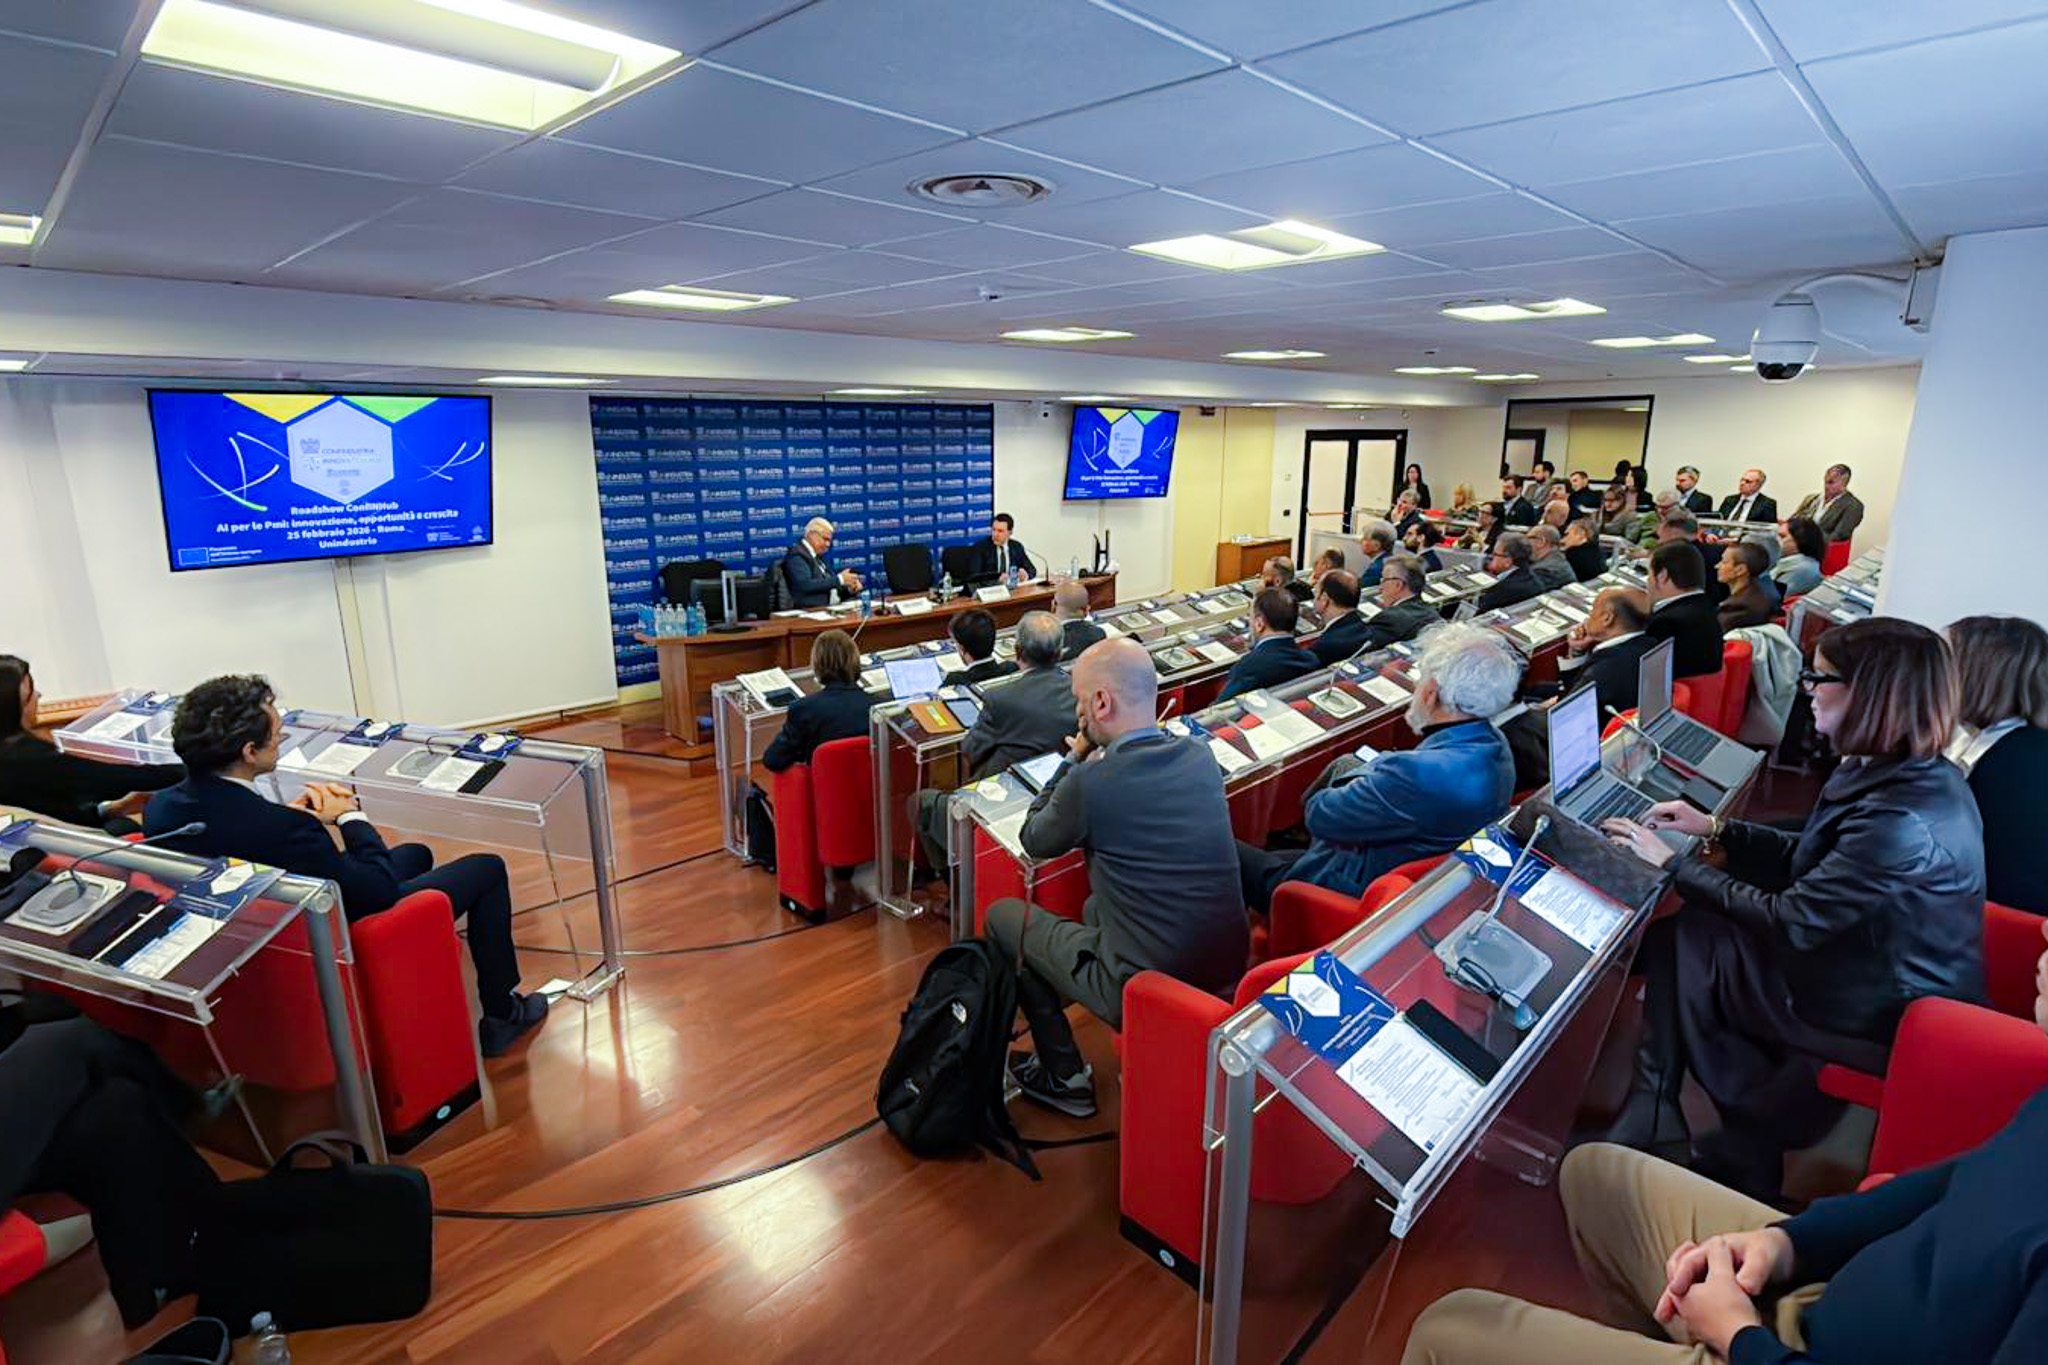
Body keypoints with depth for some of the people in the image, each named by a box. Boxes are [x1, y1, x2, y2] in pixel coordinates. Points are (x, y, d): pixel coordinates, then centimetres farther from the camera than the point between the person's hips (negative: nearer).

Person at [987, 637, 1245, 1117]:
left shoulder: (1090, 783, -22)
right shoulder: (1201, 757, -3)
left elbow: (1034, 841, 0)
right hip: (1228, 966, 7)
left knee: (1002, 916, 13)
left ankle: (1064, 1076, 24)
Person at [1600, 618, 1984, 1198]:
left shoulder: (1903, 821, -32)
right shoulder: (1913, 775, -2)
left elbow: (1792, 922, -25)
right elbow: (1813, 858, 11)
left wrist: (1673, 864, -17)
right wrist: (1716, 829, 4)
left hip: (1878, 1014, -9)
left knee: (1684, 942, -4)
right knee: (1677, 935, 0)